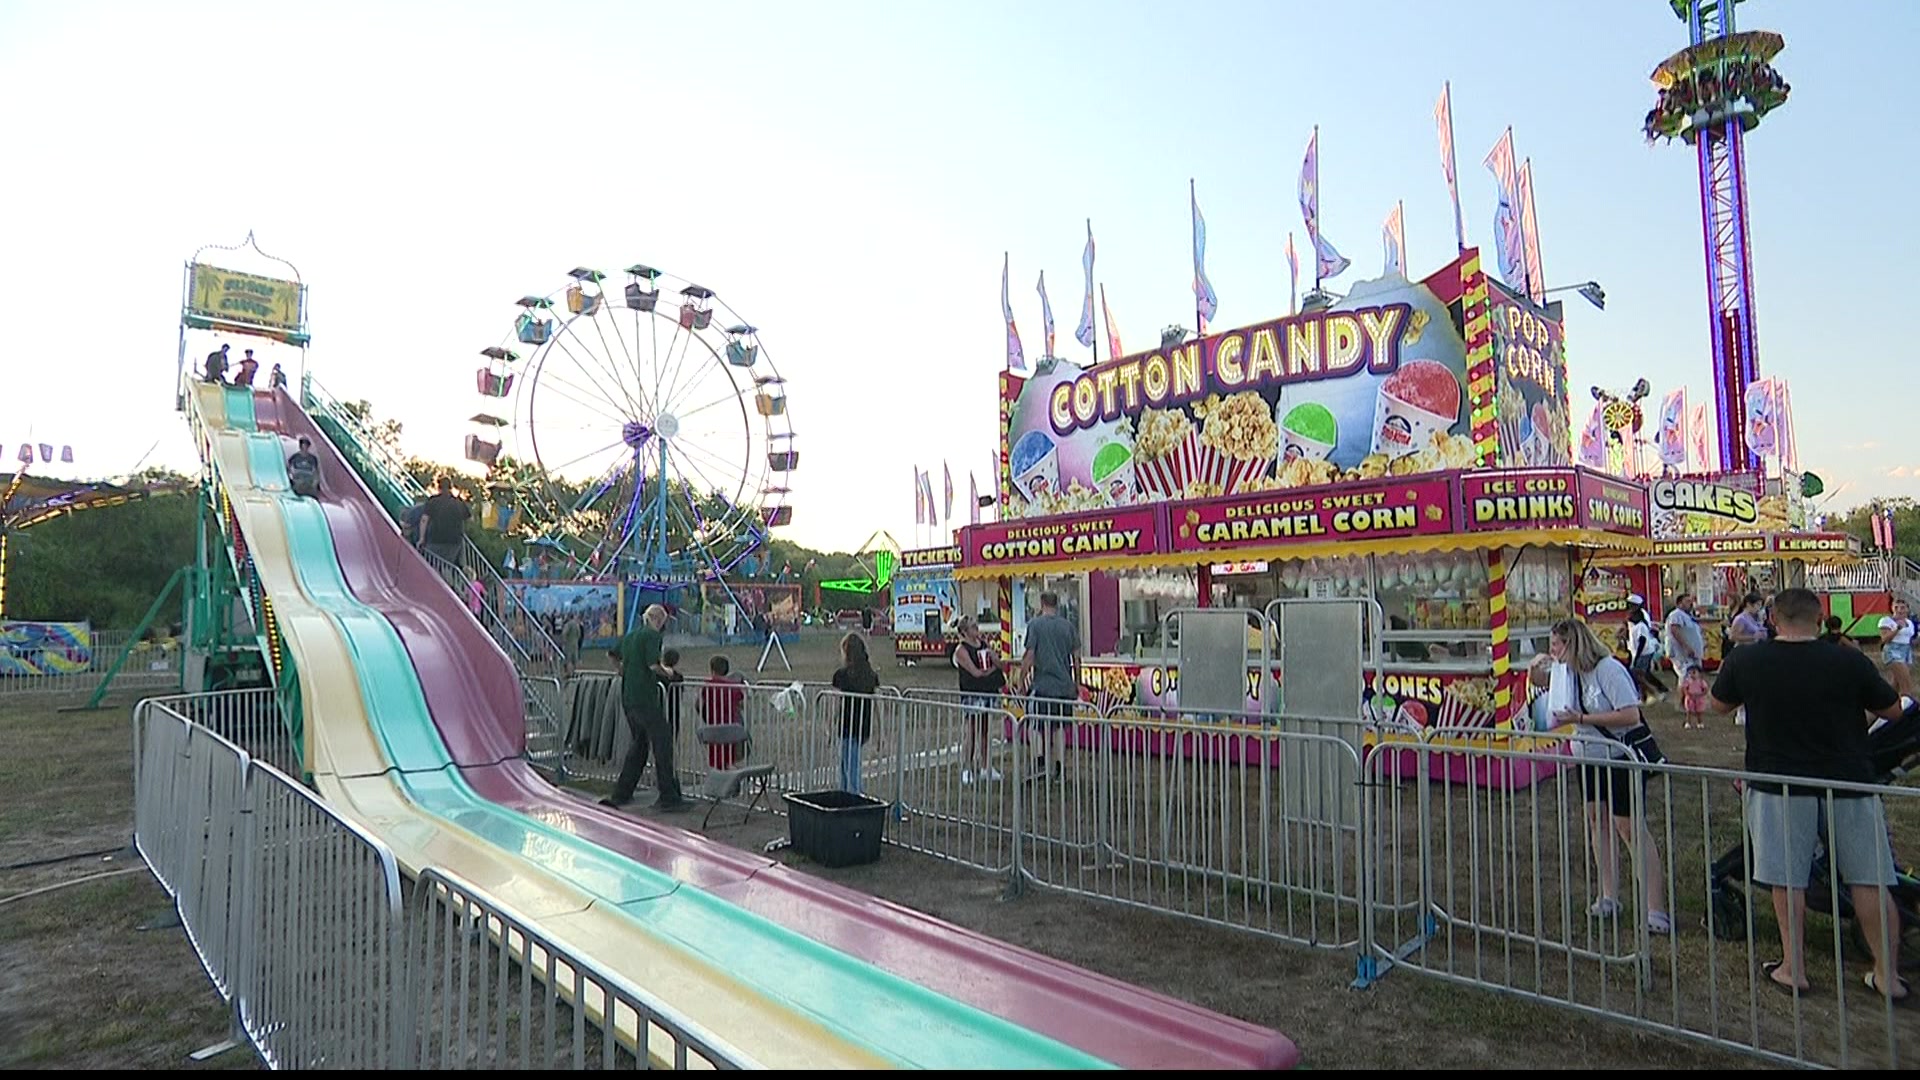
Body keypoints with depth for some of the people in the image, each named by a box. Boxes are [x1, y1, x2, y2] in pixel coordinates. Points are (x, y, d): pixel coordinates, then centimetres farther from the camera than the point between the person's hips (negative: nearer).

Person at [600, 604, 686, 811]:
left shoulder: (629, 635, 16)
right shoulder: (651, 635, -9)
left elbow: (611, 654, 32)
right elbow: (653, 664, -20)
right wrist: (666, 672, -2)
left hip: (627, 698, 9)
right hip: (645, 698, -9)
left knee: (639, 743, 19)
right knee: (662, 743, -4)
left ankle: (621, 794, 21)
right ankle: (668, 797, -4)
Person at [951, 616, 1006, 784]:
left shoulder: (983, 644, 12)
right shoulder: (961, 649, -8)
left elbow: (998, 664, 3)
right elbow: (976, 672, -15)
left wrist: (988, 647, -7)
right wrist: (992, 668, -3)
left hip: (990, 692, 6)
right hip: (972, 694, -6)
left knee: (986, 731, 11)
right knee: (971, 733, -5)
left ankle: (986, 767, 20)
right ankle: (966, 769, 4)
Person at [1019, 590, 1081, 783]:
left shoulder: (1035, 624, -5)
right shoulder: (1069, 626, 6)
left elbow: (1030, 655, -10)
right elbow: (1076, 658, 9)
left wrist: (1022, 678, 0)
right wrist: (1077, 684, 18)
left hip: (1042, 683, -4)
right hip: (1064, 684, 4)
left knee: (1038, 725, 4)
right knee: (1059, 726, 11)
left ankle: (1041, 763, -9)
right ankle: (1060, 769, 12)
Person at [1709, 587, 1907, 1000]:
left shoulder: (1745, 660, -10)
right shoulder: (1850, 662, -11)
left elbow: (1719, 705, 6)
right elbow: (1893, 711, 4)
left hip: (1779, 784, -1)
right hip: (1849, 782, 1)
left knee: (1787, 880, 7)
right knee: (1869, 881, 12)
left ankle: (1793, 969, 15)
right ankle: (1888, 974, 21)